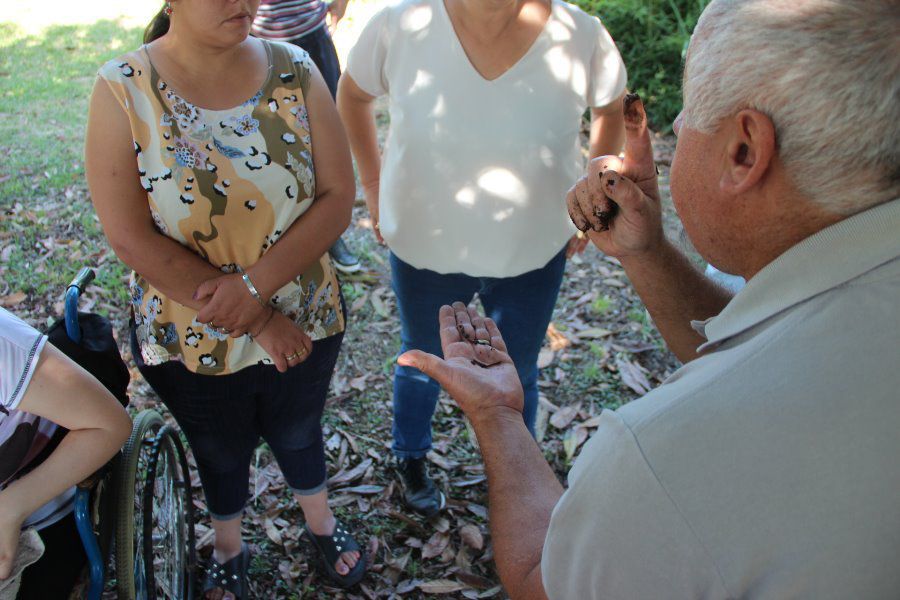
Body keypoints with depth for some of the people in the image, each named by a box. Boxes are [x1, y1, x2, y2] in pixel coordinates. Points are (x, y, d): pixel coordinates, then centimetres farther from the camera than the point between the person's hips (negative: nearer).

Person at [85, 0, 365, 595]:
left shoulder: (294, 71, -12)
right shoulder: (122, 90, -18)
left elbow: (338, 196, -13)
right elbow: (131, 236, -21)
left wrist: (255, 285, -25)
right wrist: (257, 321, -21)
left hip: (305, 323, 1)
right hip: (190, 341, -1)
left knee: (298, 433, 27)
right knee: (220, 452, 26)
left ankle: (320, 519, 59)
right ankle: (229, 548, 57)